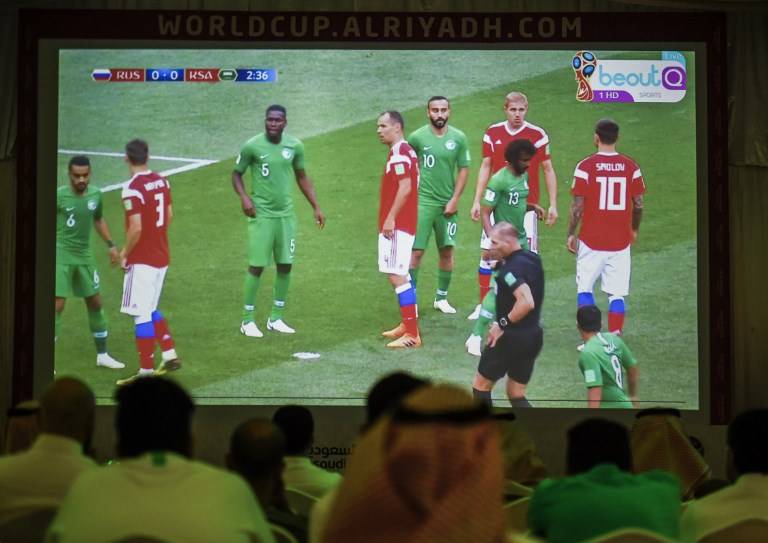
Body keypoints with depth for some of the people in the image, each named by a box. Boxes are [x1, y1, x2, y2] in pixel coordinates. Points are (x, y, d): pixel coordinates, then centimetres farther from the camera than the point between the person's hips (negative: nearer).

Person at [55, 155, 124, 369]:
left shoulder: (95, 194, 1)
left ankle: (102, 355, 28)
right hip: (61, 255, -6)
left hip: (84, 255, 6)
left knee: (95, 303, 13)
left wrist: (110, 244, 15)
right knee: (57, 305, -12)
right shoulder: (59, 195, -15)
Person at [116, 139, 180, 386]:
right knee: (151, 310, 21)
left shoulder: (132, 189, -19)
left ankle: (146, 371, 1)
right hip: (161, 256, 8)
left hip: (142, 260, -8)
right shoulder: (161, 181, 5)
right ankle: (170, 356, 24)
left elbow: (136, 228, -23)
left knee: (142, 315, -2)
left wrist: (125, 252, -9)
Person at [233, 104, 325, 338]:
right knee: (257, 266, -5)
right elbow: (236, 173, 4)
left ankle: (276, 318, 18)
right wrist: (244, 197, -13)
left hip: (286, 213, 4)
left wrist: (316, 207, 10)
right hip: (262, 214, -4)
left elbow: (302, 177, 14)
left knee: (285, 265, 6)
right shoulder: (252, 146, -9)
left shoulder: (295, 146, 2)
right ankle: (247, 321, 6)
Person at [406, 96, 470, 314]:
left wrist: (454, 200, -3)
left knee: (447, 251, 8)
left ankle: (441, 298, 21)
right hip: (422, 202, -2)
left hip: (447, 204, 3)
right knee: (416, 251, -5)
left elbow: (463, 170, 4)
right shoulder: (417, 137, -4)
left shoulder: (458, 138, 1)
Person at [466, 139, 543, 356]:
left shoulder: (524, 176, 8)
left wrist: (532, 206, 1)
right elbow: (485, 212, -18)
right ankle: (476, 337, -9)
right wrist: (493, 240, -27)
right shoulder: (499, 180, -18)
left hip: (521, 239, 9)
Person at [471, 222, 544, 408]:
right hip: (534, 335, 9)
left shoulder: (511, 269, -21)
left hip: (511, 337, -9)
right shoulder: (532, 259, 6)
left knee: (481, 385, 11)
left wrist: (502, 324, -19)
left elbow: (526, 302, -32)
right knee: (516, 395, 16)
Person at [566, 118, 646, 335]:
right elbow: (638, 204, 4)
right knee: (616, 294, 6)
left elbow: (577, 206, -9)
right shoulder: (631, 167, 0)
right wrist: (634, 229, 21)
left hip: (591, 241, -2)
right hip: (620, 241, 2)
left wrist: (571, 234, 4)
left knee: (584, 289, 11)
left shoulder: (585, 166, -8)